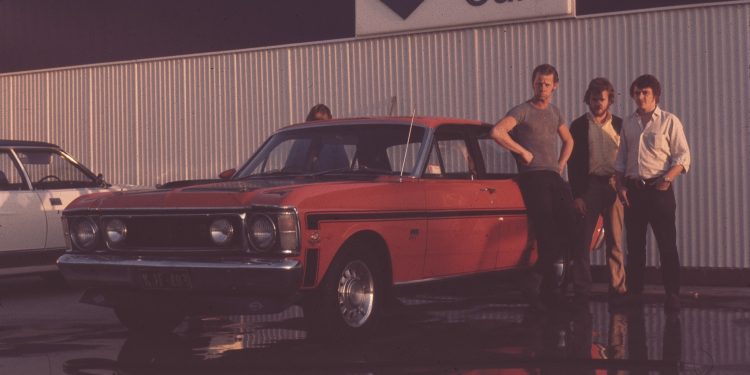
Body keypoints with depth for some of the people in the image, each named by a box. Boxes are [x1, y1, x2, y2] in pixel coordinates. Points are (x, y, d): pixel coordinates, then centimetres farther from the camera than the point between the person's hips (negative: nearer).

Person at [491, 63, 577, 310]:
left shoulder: (554, 112, 22)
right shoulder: (522, 111, -1)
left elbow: (568, 140, 38)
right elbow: (497, 132, -19)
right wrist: (523, 152, -11)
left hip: (554, 177, 7)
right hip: (533, 177, -6)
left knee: (571, 229, -9)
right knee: (547, 233, -13)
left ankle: (538, 279, 1)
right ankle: (549, 289, -4)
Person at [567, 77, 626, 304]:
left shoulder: (619, 125, 12)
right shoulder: (579, 126, 6)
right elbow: (572, 162, 2)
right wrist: (576, 196, -5)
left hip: (614, 187, 1)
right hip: (588, 186, -1)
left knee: (615, 241, 1)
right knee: (582, 241, -2)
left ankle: (617, 289, 5)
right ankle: (582, 291, 3)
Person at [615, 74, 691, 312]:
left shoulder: (669, 121, -1)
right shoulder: (628, 123, 13)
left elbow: (683, 157, -4)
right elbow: (621, 158, 16)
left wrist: (667, 179, -16)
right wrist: (620, 186, 5)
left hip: (658, 188, -4)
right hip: (633, 189, 5)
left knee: (667, 243, -6)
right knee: (634, 245, 8)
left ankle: (672, 295, -4)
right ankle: (634, 293, 14)